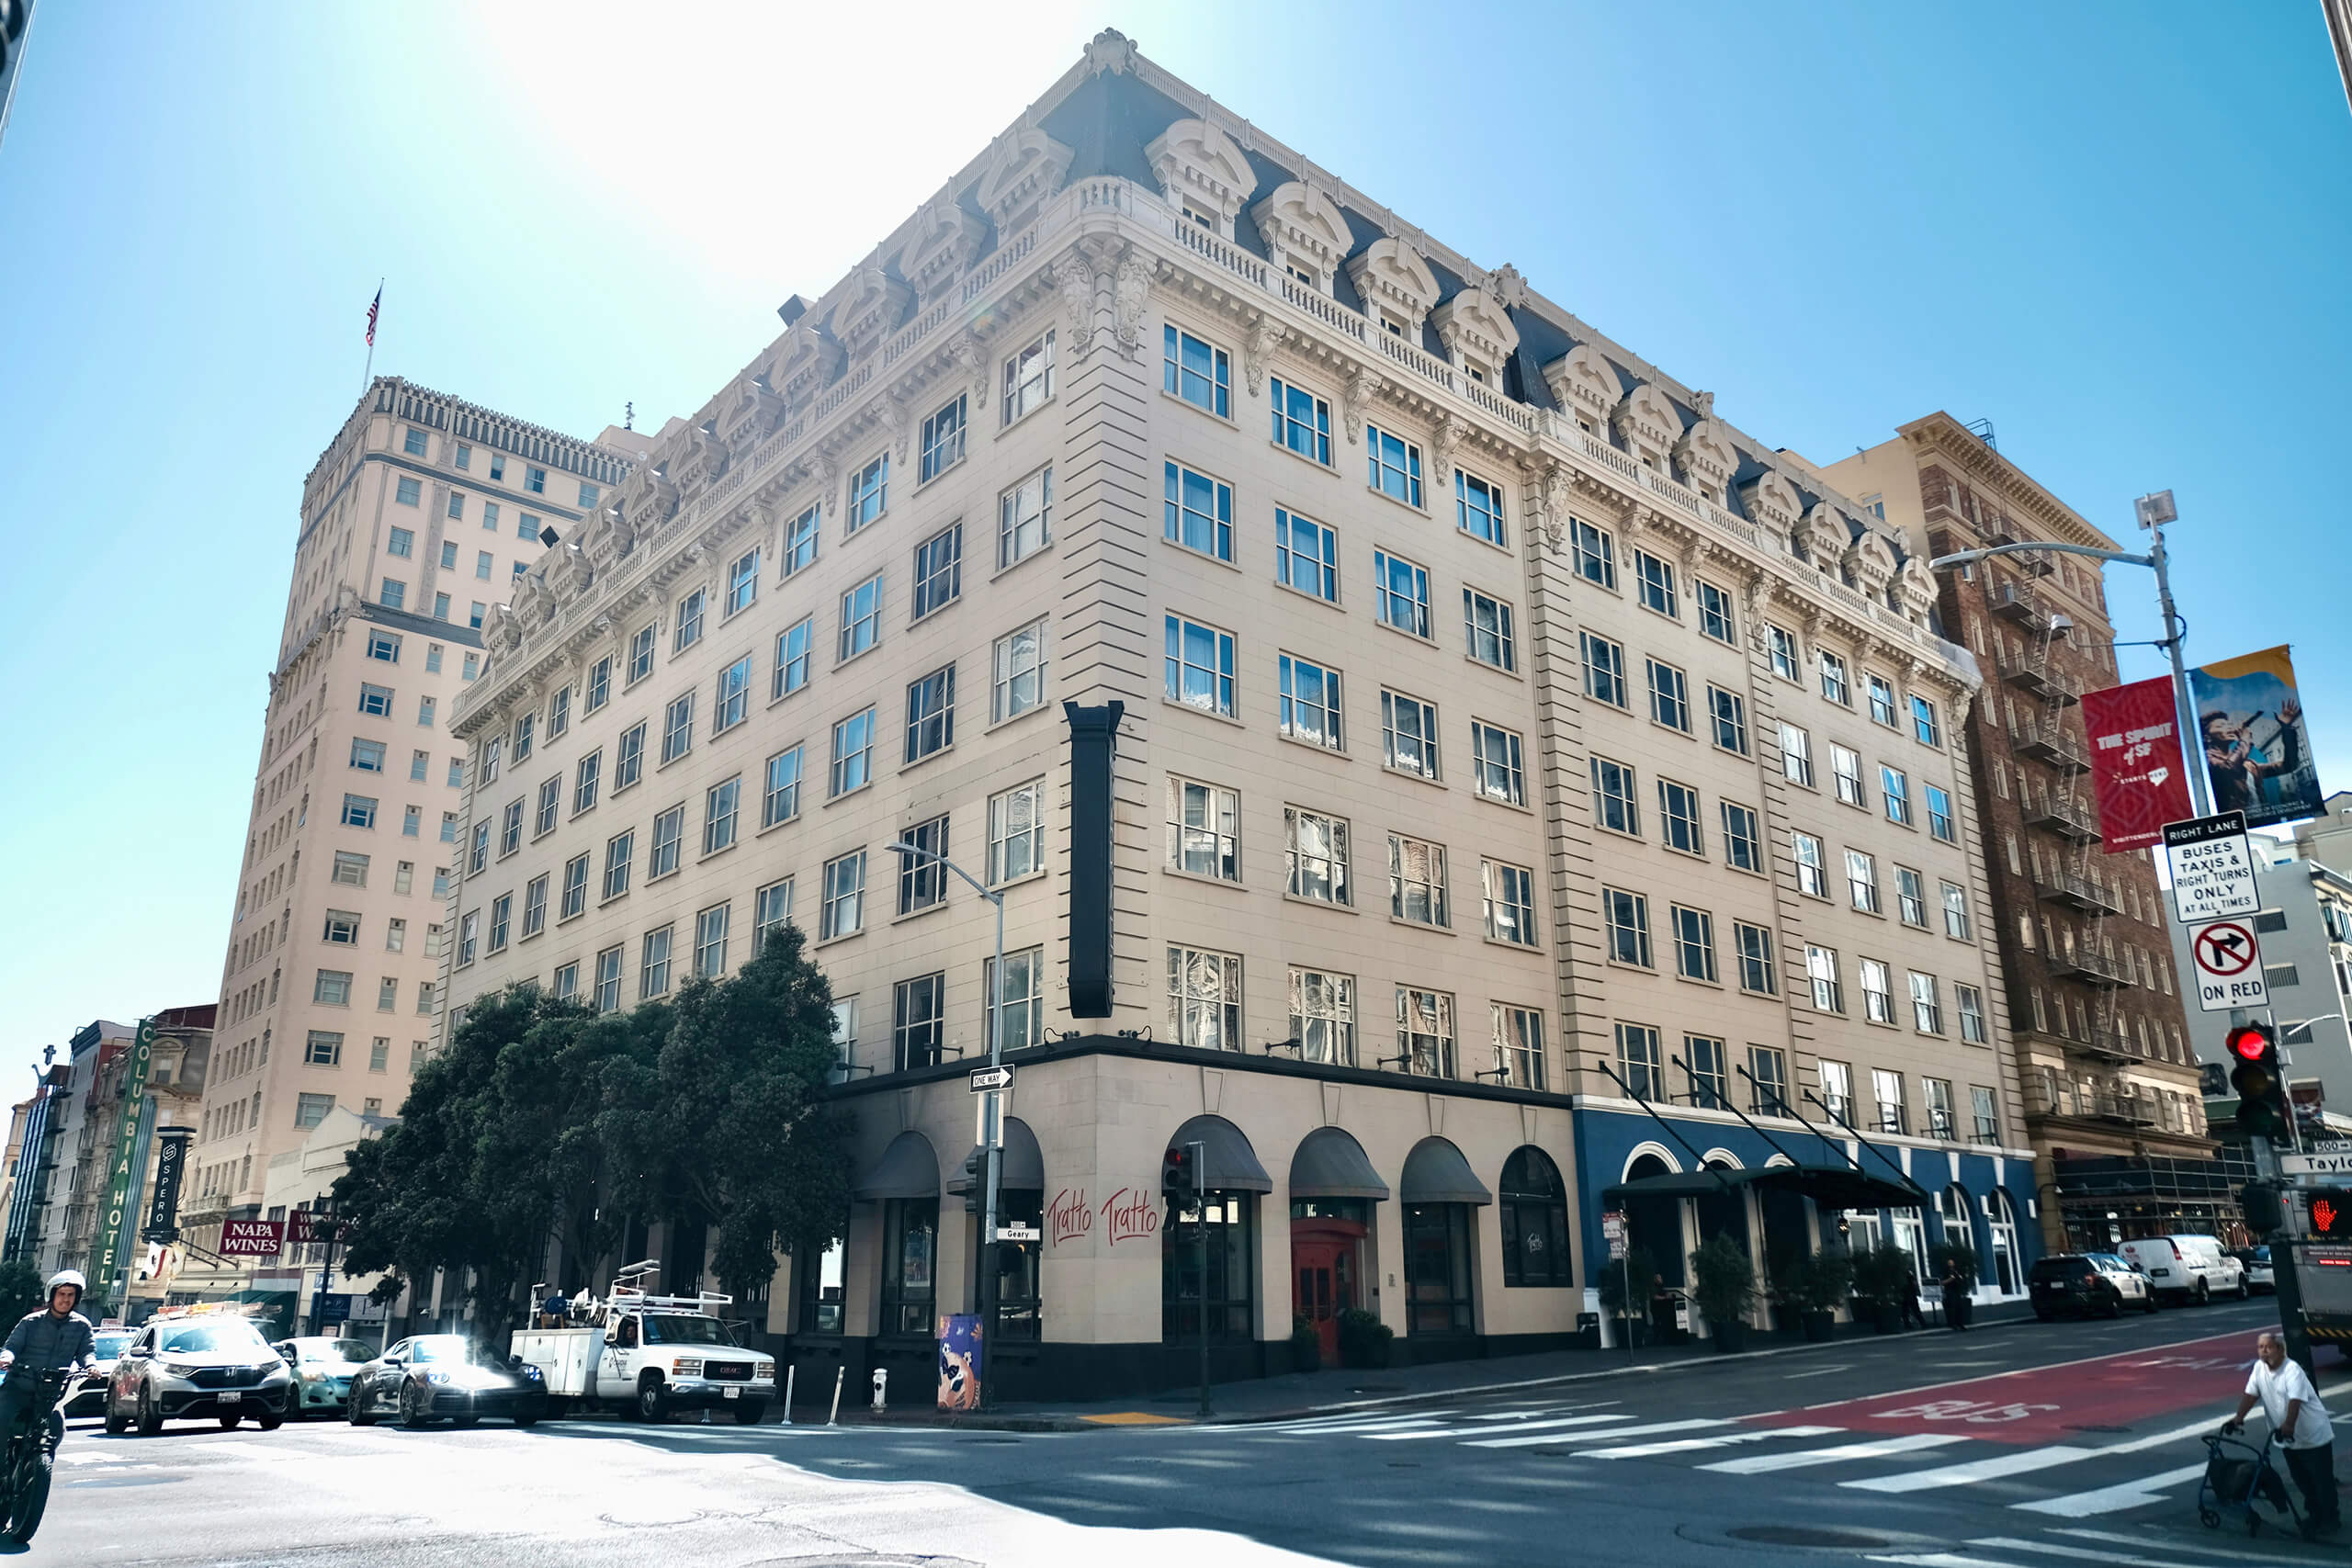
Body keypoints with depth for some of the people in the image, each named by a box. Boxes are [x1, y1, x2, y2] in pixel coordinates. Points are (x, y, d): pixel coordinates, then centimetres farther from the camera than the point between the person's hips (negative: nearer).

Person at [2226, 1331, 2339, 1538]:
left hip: (2314, 1436, -6)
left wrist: (2288, 1425, -47)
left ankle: (2330, 1519, 16)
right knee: (2302, 1481, 15)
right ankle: (2314, 1515, 29)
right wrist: (2238, 1418, -14)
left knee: (2322, 1480, 3)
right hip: (2289, 1439, 7)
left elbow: (2295, 1400, -34)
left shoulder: (2292, 1370, -22)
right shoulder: (2259, 1368, -2)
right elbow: (2250, 1394, -3)